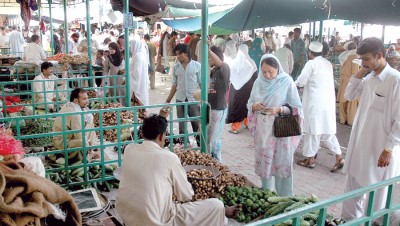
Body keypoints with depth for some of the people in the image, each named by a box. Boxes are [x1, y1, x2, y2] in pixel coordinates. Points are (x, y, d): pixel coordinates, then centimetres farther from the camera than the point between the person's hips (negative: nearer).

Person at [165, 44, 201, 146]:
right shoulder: (176, 67, 5)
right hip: (180, 100, 3)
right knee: (182, 126, 10)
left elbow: (201, 83, -1)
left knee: (196, 125, 4)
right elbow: (174, 84, 9)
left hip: (194, 100, -3)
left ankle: (201, 145, 17)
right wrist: (168, 100, 7)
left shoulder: (197, 65, -3)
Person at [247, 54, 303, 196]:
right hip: (262, 128, 4)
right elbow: (249, 104, 11)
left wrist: (279, 109, -22)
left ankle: (285, 198, 15)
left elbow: (296, 108, -6)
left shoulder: (287, 82, -8)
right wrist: (255, 106, -11)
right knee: (264, 162, 12)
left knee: (282, 163, 0)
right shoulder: (258, 82, 4)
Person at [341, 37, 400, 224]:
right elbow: (349, 96, 15)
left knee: (378, 195, 9)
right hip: (360, 143, 7)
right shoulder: (368, 77, 4)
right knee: (353, 186, 18)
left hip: (381, 148, -7)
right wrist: (359, 74, 1)